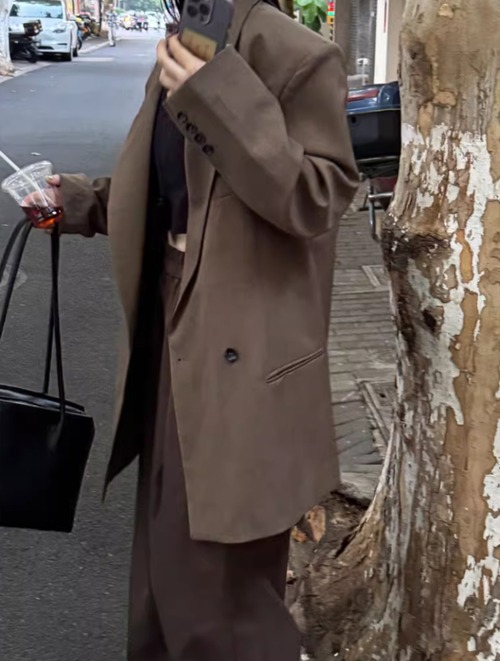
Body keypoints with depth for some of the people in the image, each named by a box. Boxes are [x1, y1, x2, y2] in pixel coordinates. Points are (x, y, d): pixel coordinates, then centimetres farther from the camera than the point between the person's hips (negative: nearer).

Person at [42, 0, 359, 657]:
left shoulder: (296, 56, -13)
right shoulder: (180, 56, 13)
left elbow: (320, 200, -21)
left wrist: (221, 99, -26)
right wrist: (82, 203, 11)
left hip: (240, 360, -8)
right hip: (173, 336, 8)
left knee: (218, 587, 4)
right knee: (168, 563, 24)